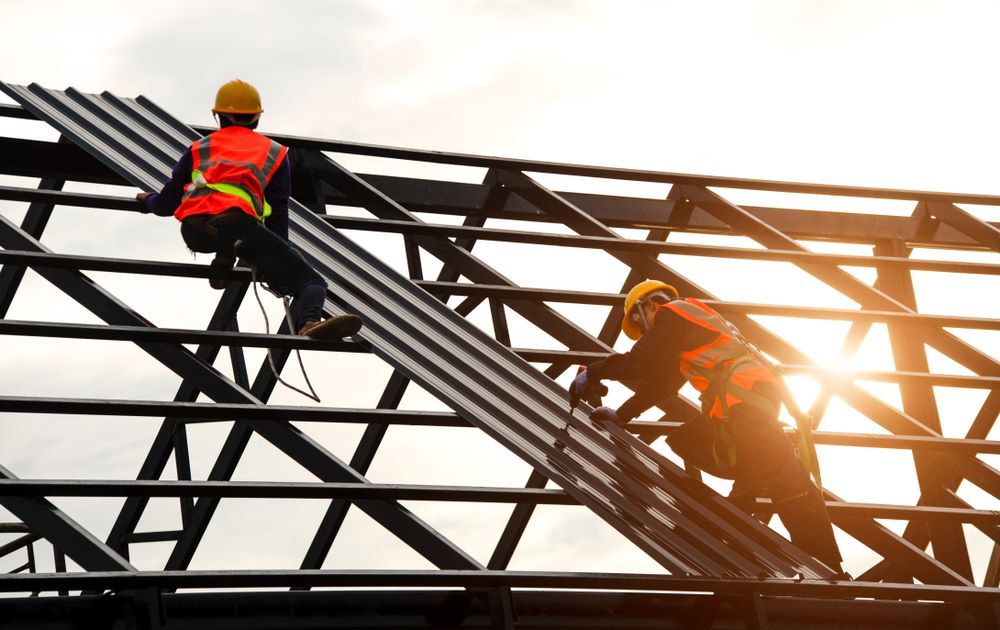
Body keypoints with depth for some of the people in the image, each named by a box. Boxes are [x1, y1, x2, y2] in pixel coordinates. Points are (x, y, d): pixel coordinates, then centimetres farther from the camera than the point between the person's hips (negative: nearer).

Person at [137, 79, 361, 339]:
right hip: (237, 223, -3)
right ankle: (309, 320, -37)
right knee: (312, 282, -2)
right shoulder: (274, 152, 28)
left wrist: (148, 198, 54)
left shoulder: (199, 148, 31)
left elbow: (166, 204, 30)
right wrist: (278, 268, 29)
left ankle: (224, 259, 13)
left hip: (192, 231, 3)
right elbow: (278, 212, 22)